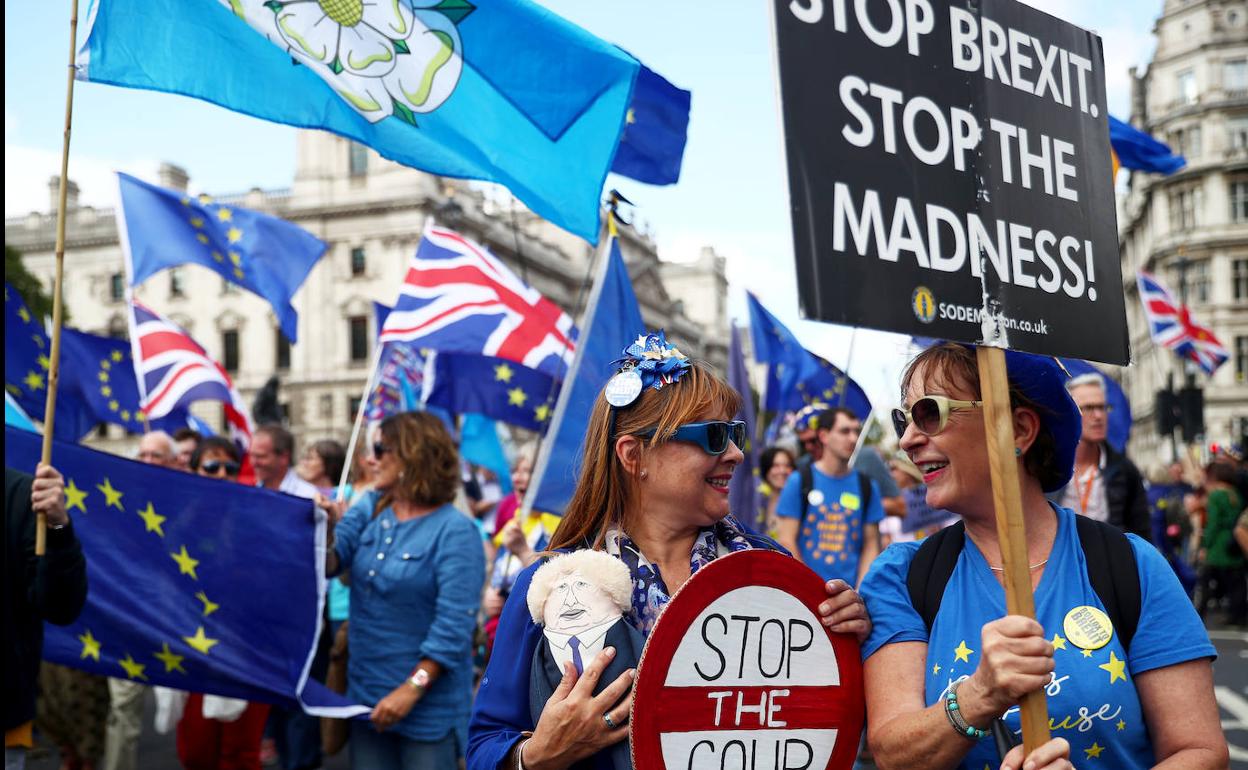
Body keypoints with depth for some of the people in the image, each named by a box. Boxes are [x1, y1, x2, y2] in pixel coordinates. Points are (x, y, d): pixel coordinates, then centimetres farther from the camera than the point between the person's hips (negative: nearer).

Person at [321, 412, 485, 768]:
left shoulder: (455, 531, -14)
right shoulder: (370, 508, 5)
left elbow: (454, 625, -18)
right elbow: (329, 562, -5)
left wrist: (411, 689, -22)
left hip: (428, 704, -6)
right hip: (366, 693, 6)